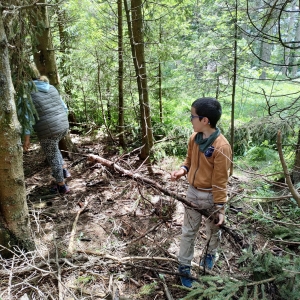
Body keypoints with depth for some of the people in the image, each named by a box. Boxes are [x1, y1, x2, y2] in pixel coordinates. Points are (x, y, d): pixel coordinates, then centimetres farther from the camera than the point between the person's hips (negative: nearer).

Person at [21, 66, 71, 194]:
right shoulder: (51, 88, 9)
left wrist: (26, 138, -8)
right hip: (63, 127, 7)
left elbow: (27, 118, -14)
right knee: (53, 148, 33)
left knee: (53, 157, 12)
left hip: (48, 131, -6)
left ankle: (62, 186, 25)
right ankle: (64, 170, 34)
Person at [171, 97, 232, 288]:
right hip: (193, 192, 5)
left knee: (213, 230, 22)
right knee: (188, 231, 15)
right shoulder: (194, 138, -7)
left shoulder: (221, 146, -26)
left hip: (211, 196, -5)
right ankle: (184, 268, 31)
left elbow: (220, 181, -21)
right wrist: (183, 170, -11)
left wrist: (220, 208, -16)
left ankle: (211, 254, 51)